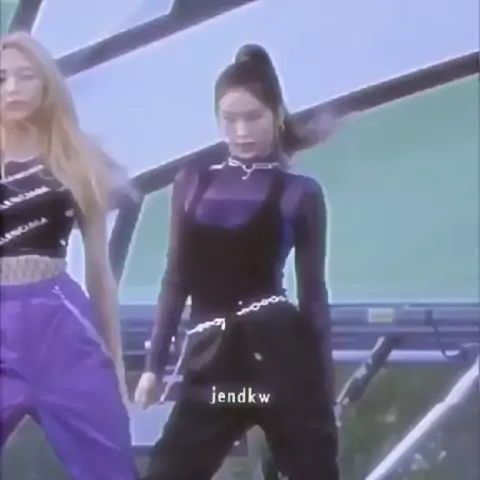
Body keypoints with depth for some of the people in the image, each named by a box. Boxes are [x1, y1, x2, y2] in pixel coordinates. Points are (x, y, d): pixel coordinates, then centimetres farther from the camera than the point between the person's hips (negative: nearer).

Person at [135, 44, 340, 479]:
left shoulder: (299, 193, 4)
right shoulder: (192, 183, 12)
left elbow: (313, 290, 4)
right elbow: (178, 279, 14)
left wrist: (326, 380, 4)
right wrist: (155, 363, 13)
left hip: (280, 356, -2)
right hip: (211, 365, 3)